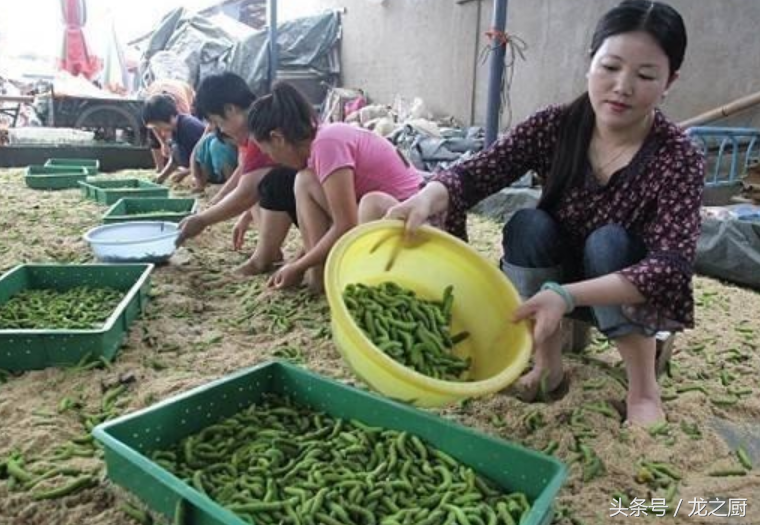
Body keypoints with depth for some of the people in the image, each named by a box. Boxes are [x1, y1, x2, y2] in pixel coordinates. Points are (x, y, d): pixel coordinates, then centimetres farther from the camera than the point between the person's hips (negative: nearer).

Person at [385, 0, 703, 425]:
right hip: (550, 280, 2)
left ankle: (644, 388, -14)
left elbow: (671, 266, -33)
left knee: (609, 242, -32)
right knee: (528, 225, -26)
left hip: (628, 297, -1)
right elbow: (475, 174, -25)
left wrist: (565, 296, -49)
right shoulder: (555, 126, -15)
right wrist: (428, 197, -49)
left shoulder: (678, 159, -21)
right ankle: (549, 357, -10)